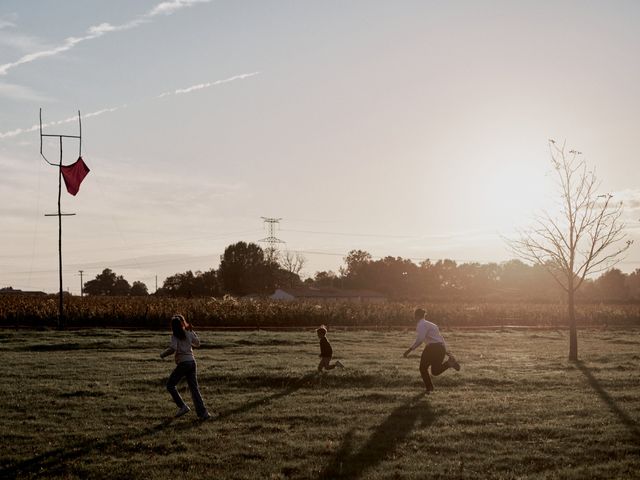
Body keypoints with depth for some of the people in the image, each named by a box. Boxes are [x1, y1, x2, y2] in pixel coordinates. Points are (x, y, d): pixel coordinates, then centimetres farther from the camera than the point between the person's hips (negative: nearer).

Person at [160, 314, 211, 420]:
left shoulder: (175, 336, -7)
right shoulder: (189, 333, 9)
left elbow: (173, 348, -22)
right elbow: (197, 343, 25)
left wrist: (163, 354, -6)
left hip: (183, 363, -6)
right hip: (192, 362, 6)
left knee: (170, 385, 10)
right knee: (194, 388, 6)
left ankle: (183, 406, 1)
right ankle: (203, 413, -1)